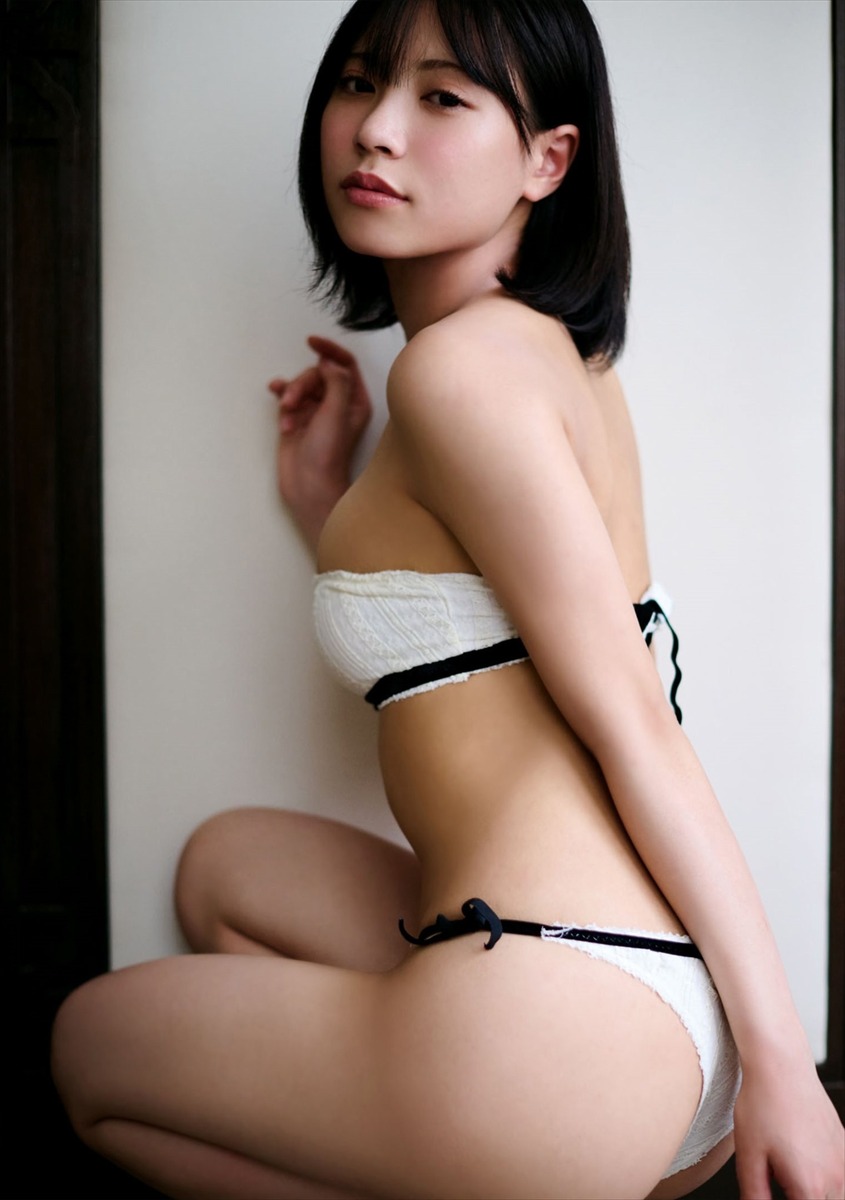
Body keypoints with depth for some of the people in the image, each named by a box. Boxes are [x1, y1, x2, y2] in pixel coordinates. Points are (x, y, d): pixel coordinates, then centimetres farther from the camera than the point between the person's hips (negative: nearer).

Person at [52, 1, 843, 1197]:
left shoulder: (464, 358, -12)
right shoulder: (564, 352, 16)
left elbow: (631, 723, -15)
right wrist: (325, 501, 22)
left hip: (554, 1020, -9)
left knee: (89, 1040, 18)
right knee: (230, 863, 31)